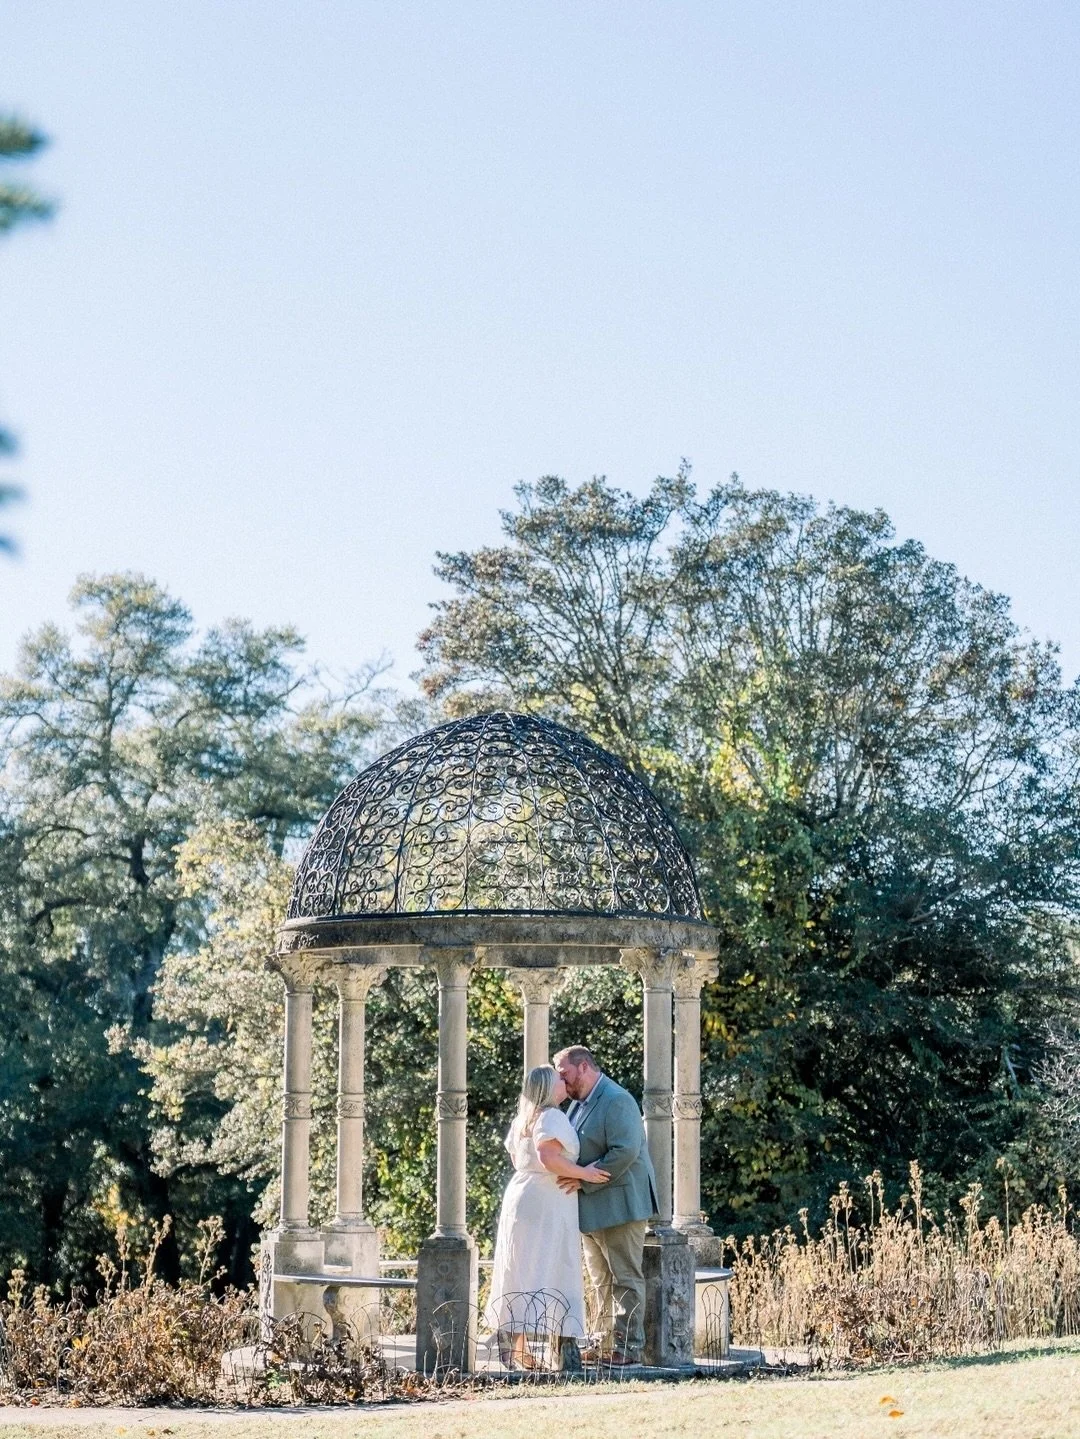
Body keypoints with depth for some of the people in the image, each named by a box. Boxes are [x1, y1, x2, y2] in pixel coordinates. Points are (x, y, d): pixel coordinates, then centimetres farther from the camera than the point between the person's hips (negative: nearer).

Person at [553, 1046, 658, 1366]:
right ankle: (607, 1345, 20)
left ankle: (629, 1347, -5)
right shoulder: (579, 1103, 16)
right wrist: (571, 1178, 4)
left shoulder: (617, 1101, -14)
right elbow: (574, 1150, 24)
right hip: (591, 1209, 10)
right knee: (602, 1281, 14)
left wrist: (583, 1180, -22)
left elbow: (625, 1152, -24)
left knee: (625, 1279, -6)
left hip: (619, 1205, -10)